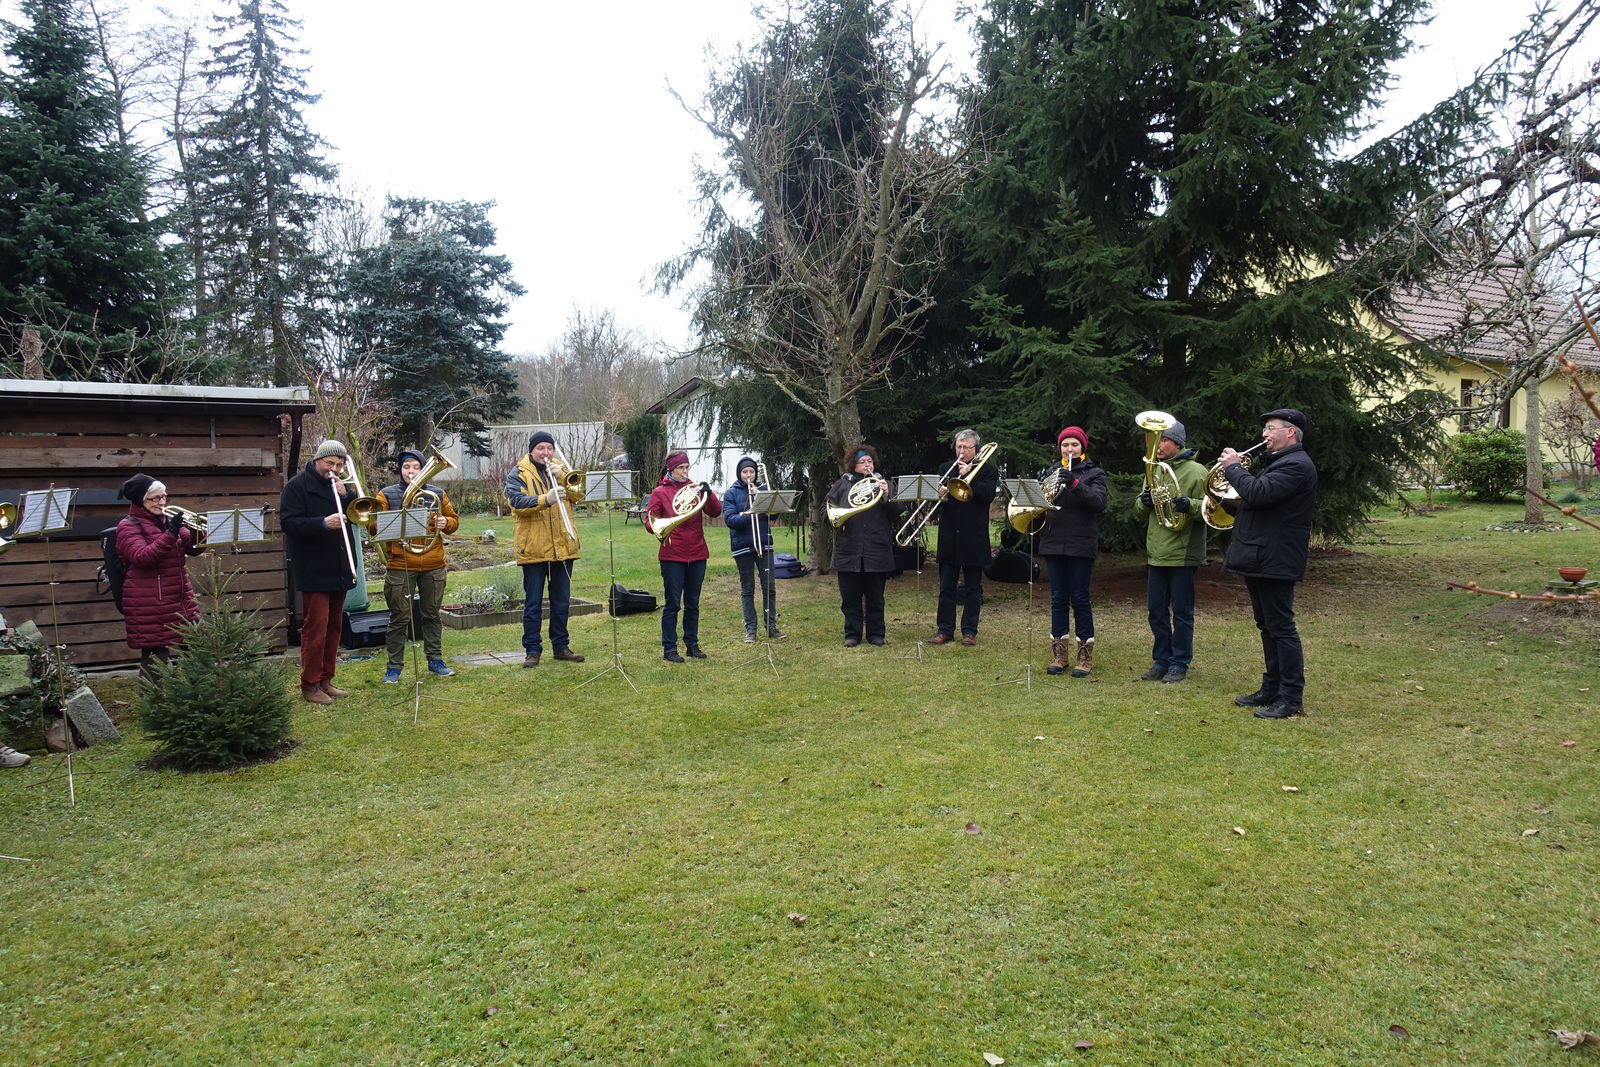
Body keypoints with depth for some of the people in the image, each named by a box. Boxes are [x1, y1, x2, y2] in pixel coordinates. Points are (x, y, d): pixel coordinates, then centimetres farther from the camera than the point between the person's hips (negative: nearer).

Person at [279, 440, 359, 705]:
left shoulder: (339, 486, 16)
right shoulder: (298, 485, -4)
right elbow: (289, 522, -15)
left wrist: (345, 496, -8)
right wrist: (323, 523, -28)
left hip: (339, 570, 7)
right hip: (313, 571, -7)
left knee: (334, 627, 11)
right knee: (315, 627, -7)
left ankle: (325, 680, 19)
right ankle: (309, 685, 1)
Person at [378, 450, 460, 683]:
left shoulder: (437, 494, 9)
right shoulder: (387, 495, 1)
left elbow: (454, 519, 15)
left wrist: (446, 523, -9)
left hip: (433, 566, 3)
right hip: (400, 566, -3)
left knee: (432, 615, 13)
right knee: (399, 618, 2)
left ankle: (435, 660, 23)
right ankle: (394, 666, 10)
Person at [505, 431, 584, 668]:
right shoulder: (518, 474, -1)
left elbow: (578, 495, 1)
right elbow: (517, 502, -17)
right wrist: (545, 500, -30)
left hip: (563, 548, 4)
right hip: (534, 548, -4)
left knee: (561, 601, 11)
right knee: (533, 603, 2)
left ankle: (561, 646, 20)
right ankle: (532, 650, 9)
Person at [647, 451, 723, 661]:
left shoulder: (695, 488, 8)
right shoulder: (660, 492, 1)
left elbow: (715, 512, -1)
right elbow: (649, 521, -5)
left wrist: (708, 493, -18)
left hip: (697, 554, 4)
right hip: (672, 555, -3)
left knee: (693, 604, 11)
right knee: (672, 603, -1)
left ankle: (692, 644, 19)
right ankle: (669, 649, 5)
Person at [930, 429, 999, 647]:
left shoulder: (988, 470, 1)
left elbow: (988, 495, -15)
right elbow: (935, 491, 7)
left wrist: (967, 476, -18)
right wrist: (940, 493, -15)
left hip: (974, 539, -3)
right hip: (949, 537, 3)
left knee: (973, 588, 5)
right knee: (946, 587, 6)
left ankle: (969, 631, 12)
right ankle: (945, 630, 11)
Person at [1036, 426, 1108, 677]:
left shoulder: (1094, 473, 2)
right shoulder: (1051, 472, 13)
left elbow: (1099, 502, -14)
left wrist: (1074, 483, -26)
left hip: (1081, 545, -4)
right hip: (1054, 544, 4)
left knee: (1079, 599, -2)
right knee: (1058, 599, 7)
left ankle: (1085, 656, 7)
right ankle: (1059, 654, 15)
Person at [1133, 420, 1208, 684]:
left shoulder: (1195, 471, -6)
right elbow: (1139, 511, 17)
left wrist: (1190, 505, -29)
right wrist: (1144, 502, -6)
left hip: (1183, 553, -6)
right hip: (1156, 553, 6)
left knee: (1181, 612, 2)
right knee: (1156, 611, 10)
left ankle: (1180, 664, 12)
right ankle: (1161, 661, 22)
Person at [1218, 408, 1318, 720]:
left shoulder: (1296, 465, -15)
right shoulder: (1278, 461, 20)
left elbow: (1259, 493, -27)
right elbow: (1257, 497, 21)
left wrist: (1233, 467, -13)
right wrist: (1237, 471, 4)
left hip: (1275, 561, -11)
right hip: (1259, 559, 11)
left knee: (1281, 628, -6)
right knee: (1268, 627, 16)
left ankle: (1292, 697, -1)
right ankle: (1272, 688, 25)